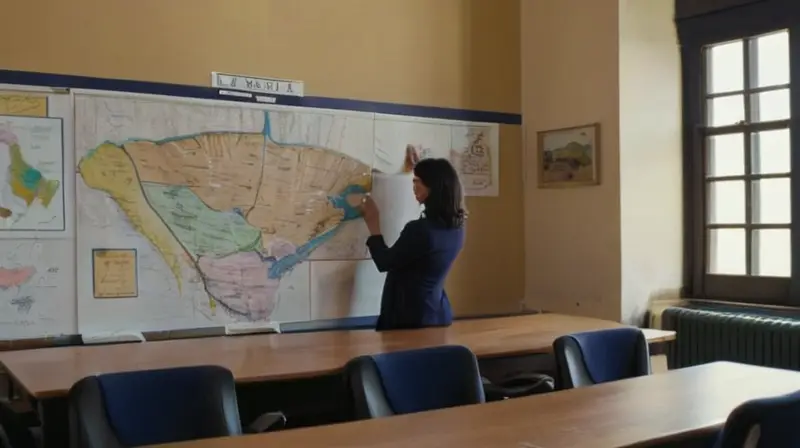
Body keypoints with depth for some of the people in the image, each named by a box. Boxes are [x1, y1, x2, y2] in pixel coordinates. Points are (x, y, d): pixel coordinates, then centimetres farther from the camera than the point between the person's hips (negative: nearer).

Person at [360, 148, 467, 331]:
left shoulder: (420, 230, -25)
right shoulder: (456, 228, 0)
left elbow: (384, 262, -12)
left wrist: (373, 224, 0)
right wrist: (419, 168, 31)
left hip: (410, 317, -7)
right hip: (438, 314, 8)